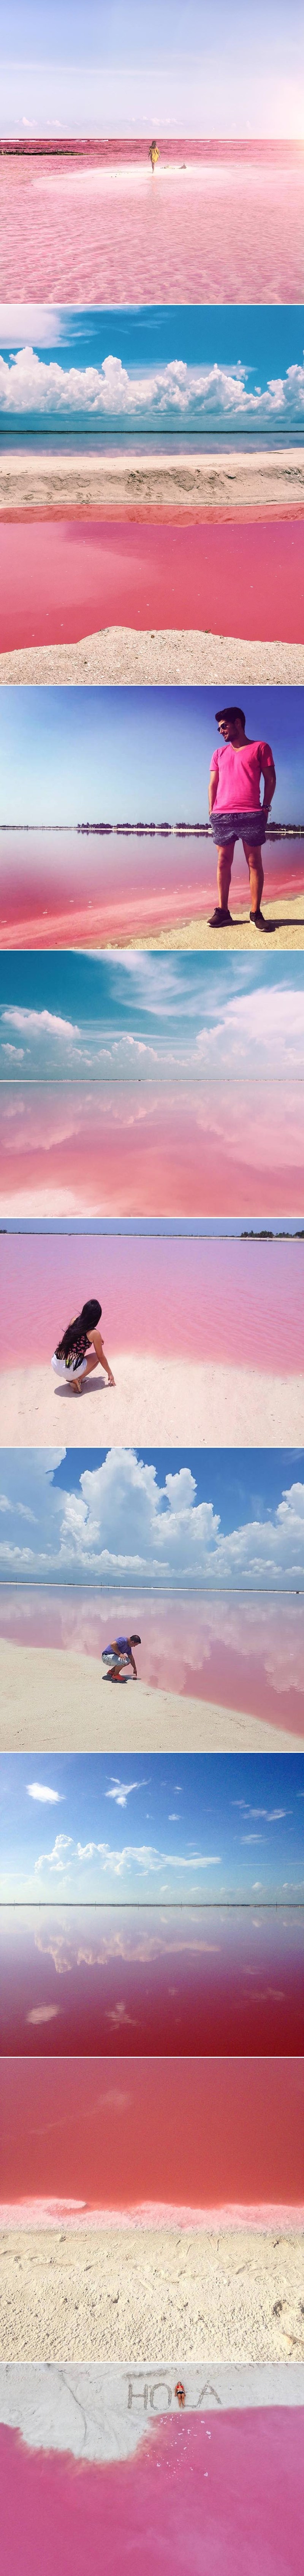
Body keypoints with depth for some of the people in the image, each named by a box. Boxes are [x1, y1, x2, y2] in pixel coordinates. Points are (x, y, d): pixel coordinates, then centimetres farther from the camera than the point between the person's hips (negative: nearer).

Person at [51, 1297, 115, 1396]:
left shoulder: (74, 1320, 6)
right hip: (70, 1371, -6)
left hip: (55, 1365, 6)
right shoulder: (95, 1334, -7)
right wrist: (110, 1373, 21)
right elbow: (101, 1357, 6)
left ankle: (74, 1378, 22)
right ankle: (77, 1380, 3)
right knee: (96, 1356, 21)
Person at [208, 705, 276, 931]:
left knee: (254, 862, -3)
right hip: (222, 816, 4)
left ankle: (256, 913, -2)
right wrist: (212, 811, 7)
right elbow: (213, 784, 18)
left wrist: (266, 806, -3)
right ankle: (222, 911, 3)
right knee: (224, 862, 1)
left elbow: (270, 780, 6)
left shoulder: (261, 748, 8)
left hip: (251, 815, -4)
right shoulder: (219, 754, 20)